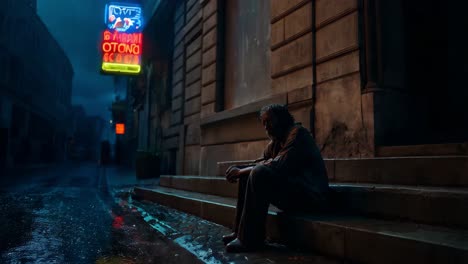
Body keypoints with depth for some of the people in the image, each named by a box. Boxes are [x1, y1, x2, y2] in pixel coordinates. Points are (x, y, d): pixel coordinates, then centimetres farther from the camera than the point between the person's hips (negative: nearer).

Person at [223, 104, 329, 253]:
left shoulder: (297, 133, -13)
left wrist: (243, 170, -19)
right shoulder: (275, 142, 14)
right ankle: (241, 232, 0)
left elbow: (280, 165, -25)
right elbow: (259, 163, 10)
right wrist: (239, 170, -11)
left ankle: (250, 239, -20)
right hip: (291, 191, 9)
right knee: (247, 176, 4)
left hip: (310, 195, -9)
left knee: (259, 174, -26)